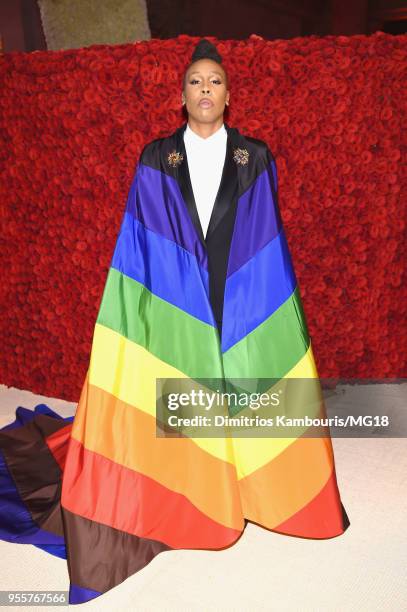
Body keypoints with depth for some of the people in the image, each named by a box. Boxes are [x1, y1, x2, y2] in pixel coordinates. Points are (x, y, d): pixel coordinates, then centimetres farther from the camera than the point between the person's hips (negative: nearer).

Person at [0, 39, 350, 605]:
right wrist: (136, 311, -2)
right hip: (174, 305, 0)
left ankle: (239, 489, 32)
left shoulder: (256, 158, 4)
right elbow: (139, 244, 2)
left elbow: (269, 240, 5)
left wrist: (274, 304, 3)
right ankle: (185, 501, 27)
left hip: (243, 304, 1)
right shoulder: (155, 160, 2)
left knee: (242, 394, 9)